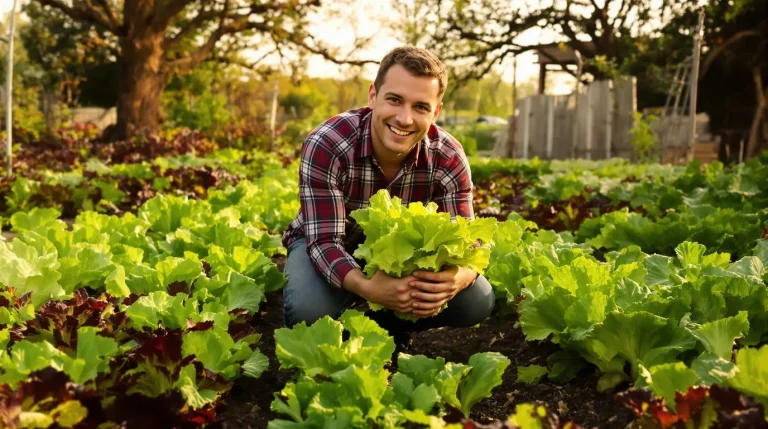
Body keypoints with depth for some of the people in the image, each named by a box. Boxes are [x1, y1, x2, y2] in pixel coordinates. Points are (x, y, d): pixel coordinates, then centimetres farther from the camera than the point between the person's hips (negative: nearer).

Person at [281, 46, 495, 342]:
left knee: (478, 302, -19)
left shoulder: (449, 158, -21)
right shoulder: (325, 145, -31)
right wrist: (366, 287, -56)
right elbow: (324, 241, -34)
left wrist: (458, 277, -49)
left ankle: (385, 325, 5)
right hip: (330, 248, -3)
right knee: (307, 310, -35)